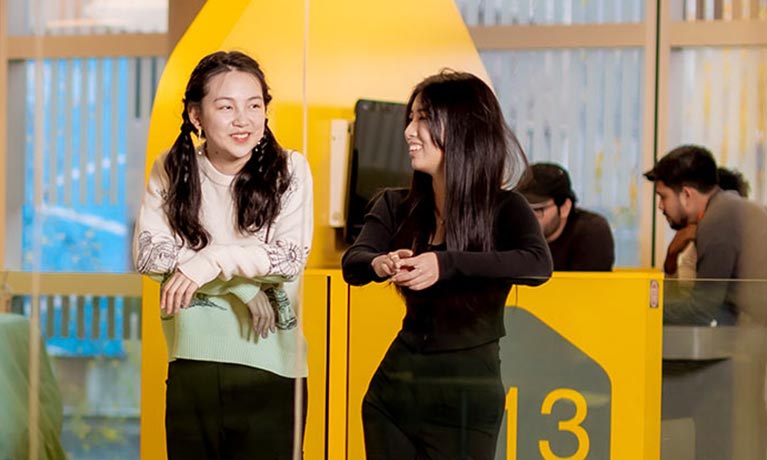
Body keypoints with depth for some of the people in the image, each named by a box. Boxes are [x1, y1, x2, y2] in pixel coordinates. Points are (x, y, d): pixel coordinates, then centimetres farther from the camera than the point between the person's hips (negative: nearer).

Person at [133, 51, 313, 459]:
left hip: (270, 368, -1)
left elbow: (292, 256, -11)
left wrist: (210, 261, -20)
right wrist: (242, 280, -14)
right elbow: (147, 253, -9)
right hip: (190, 363, 2)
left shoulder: (289, 170, -3)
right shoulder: (171, 171, 1)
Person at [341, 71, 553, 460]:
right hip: (394, 387, 4)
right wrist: (380, 265, -34)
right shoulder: (397, 206, 4)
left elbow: (538, 264, -27)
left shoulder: (504, 209, -9)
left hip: (466, 396, -4)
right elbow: (352, 263, -10)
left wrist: (445, 264, -40)